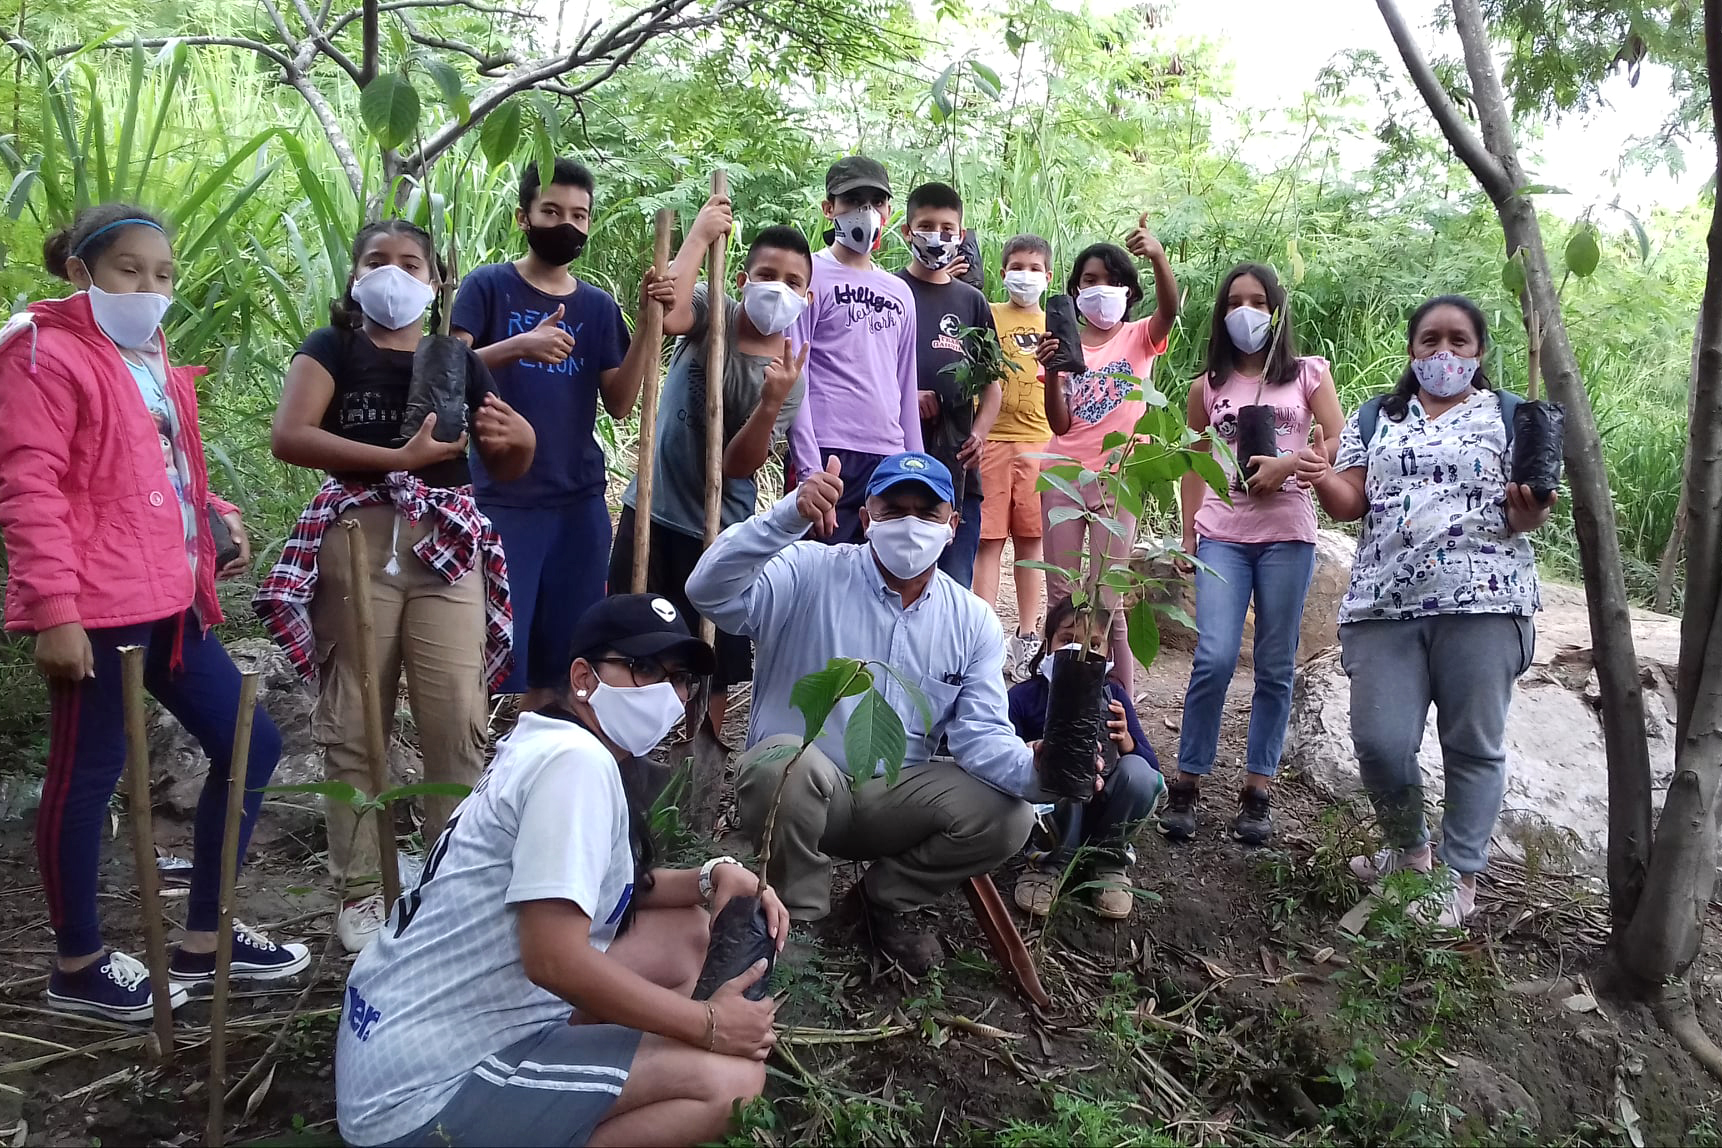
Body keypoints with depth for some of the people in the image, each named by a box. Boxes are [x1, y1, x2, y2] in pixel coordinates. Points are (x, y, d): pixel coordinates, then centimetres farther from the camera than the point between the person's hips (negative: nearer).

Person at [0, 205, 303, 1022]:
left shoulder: (152, 359, 19)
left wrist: (217, 515, 6)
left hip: (169, 600, 9)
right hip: (94, 611, -9)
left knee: (250, 744, 10)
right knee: (88, 777, 3)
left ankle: (203, 939, 22)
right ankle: (79, 966, 20)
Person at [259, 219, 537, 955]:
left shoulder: (458, 361, 14)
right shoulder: (332, 348, 5)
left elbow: (504, 469, 19)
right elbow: (288, 437, -12)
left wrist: (520, 439, -5)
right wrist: (400, 457, -19)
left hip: (448, 546, 3)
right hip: (358, 541, -2)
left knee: (457, 721, -3)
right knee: (354, 724, 1)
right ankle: (360, 892, 11)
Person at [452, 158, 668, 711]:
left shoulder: (599, 305, 11)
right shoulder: (488, 286, 0)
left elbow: (619, 403, 3)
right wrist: (517, 346, -29)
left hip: (580, 500, 4)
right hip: (501, 498, -4)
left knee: (560, 655, 8)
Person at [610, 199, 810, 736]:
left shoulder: (789, 374, -7)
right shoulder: (713, 312, -4)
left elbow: (737, 465, -14)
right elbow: (667, 314, -29)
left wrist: (772, 403, -30)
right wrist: (700, 235, -22)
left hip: (718, 532, -1)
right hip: (650, 510, 1)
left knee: (712, 666, 9)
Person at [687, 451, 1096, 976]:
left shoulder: (973, 622, 3)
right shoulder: (810, 574, -10)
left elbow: (980, 732, -4)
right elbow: (710, 592, -26)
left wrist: (1032, 770, -28)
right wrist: (790, 516, -39)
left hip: (892, 798, 4)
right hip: (791, 786, -3)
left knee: (1007, 816, -19)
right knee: (789, 761, -38)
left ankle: (884, 899, 10)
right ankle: (799, 913, -7)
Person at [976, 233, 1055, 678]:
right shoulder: (988, 316, 4)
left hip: (1041, 441, 3)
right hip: (993, 440, -3)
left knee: (1031, 538, 8)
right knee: (989, 540, -2)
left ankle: (1026, 637, 18)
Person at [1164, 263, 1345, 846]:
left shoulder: (1308, 373, 9)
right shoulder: (1207, 386, 13)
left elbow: (1341, 443, 3)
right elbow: (1195, 467, 14)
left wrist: (1286, 464, -12)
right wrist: (1187, 537, 7)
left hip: (1287, 534, 0)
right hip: (1222, 535, 0)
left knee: (1275, 667, 2)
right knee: (1214, 658, -13)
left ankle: (1258, 790, 10)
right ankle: (1187, 783, -1)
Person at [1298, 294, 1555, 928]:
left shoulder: (1510, 416, 10)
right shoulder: (1375, 417, 16)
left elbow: (1525, 514, 5)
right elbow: (1351, 502, 8)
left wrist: (1526, 514, -19)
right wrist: (1323, 479, -13)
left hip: (1482, 602, -2)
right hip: (1385, 604, 2)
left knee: (1473, 743, 2)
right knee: (1380, 742, -3)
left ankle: (1460, 876, 14)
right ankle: (1409, 848, 23)